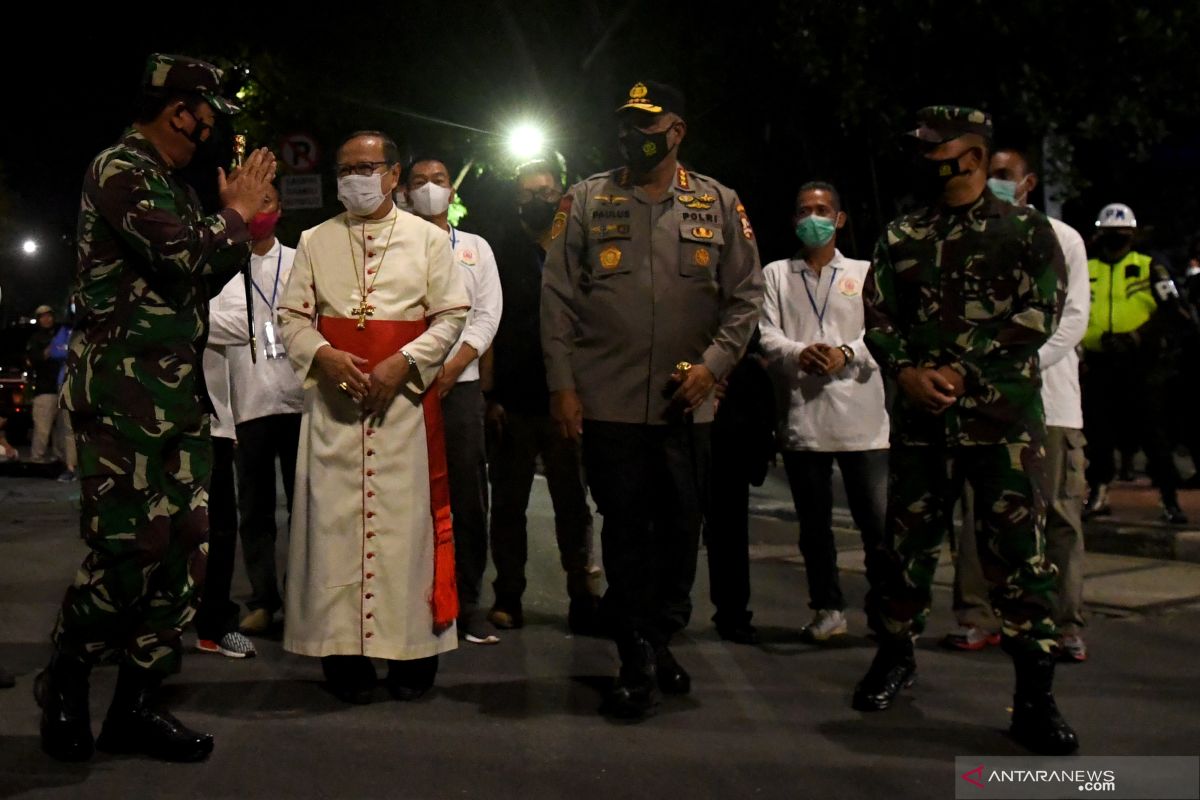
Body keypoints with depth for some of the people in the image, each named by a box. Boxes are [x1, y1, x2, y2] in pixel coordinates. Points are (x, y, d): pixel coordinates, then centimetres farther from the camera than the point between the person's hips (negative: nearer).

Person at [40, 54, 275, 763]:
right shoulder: (120, 169, -8)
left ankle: (136, 705, 14)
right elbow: (184, 258, -20)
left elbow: (205, 279, 26)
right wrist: (237, 212, -3)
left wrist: (239, 214, 16)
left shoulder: (174, 186, 19)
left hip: (181, 391, 9)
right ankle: (64, 680, 16)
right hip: (125, 390, -9)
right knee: (130, 547, -9)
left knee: (184, 545, 5)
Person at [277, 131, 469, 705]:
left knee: (407, 516, -3)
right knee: (335, 516, -1)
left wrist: (402, 364, -11)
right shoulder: (315, 241, 14)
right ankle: (343, 646, 6)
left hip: (406, 394, -1)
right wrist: (323, 355, -10)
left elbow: (451, 315, 3)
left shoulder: (428, 239, 8)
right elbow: (291, 315, 11)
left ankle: (412, 645, 5)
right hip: (332, 396, 2)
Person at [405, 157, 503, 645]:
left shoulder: (476, 248, 16)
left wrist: (452, 368, -7)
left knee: (468, 498, -1)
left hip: (459, 384, 1)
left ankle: (467, 605, 6)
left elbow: (487, 316, 6)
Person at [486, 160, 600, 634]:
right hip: (513, 403, -1)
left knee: (573, 503, 5)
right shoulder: (501, 253, 5)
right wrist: (490, 396, -7)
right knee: (509, 504, 6)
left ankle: (582, 597, 11)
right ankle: (508, 597, 14)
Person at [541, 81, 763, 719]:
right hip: (608, 403, -1)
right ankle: (641, 664, 14)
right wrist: (562, 385, -4)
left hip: (686, 403, 1)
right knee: (625, 535, 4)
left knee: (681, 531, 11)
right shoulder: (587, 201, 4)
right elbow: (557, 297, 2)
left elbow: (745, 296, 6)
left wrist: (713, 364, -7)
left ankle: (658, 642, 30)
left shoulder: (718, 205, 6)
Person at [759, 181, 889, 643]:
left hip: (860, 415, -1)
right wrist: (800, 353, -18)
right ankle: (828, 610, 21)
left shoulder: (865, 273, 14)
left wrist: (846, 353, -17)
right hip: (801, 416, 1)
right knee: (814, 523, 9)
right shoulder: (775, 275, 15)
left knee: (877, 520, -4)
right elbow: (767, 335, 2)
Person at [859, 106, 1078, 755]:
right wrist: (907, 372, -10)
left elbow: (1037, 316, -7)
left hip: (1003, 419, -3)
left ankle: (1035, 695, 3)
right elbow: (877, 317, 9)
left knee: (1017, 554, -4)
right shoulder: (900, 237, 13)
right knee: (907, 544, 11)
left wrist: (959, 370, -14)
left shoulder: (1025, 230, 3)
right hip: (921, 419, 4)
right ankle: (895, 655, 30)